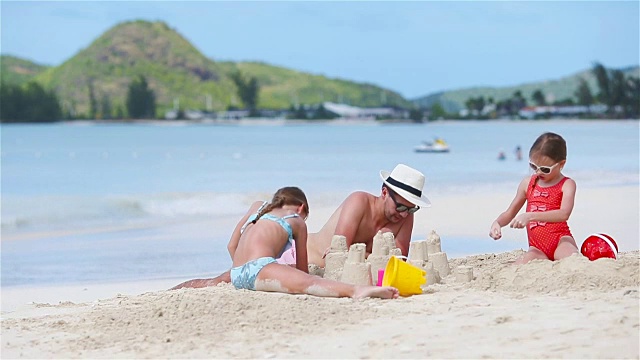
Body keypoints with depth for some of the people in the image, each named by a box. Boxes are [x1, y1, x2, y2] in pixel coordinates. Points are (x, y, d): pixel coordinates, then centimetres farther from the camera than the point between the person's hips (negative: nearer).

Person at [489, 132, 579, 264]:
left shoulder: (567, 184, -1)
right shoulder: (527, 183, 15)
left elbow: (564, 214, -20)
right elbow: (510, 213, 23)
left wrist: (530, 216, -31)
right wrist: (497, 223, -2)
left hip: (560, 241, -5)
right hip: (538, 249, 5)